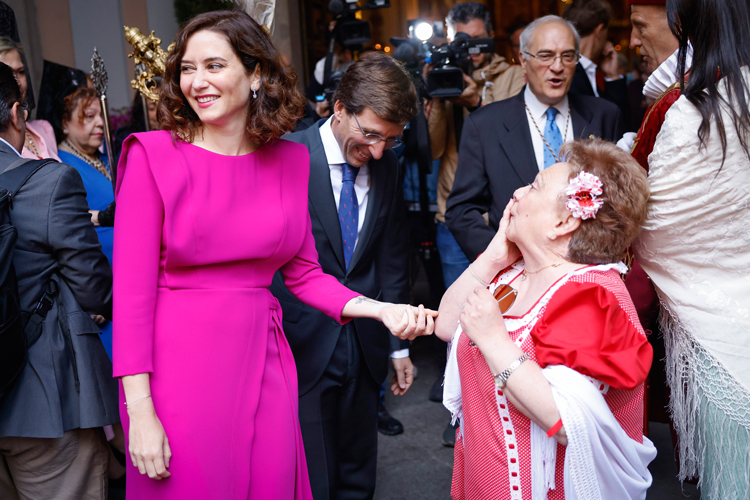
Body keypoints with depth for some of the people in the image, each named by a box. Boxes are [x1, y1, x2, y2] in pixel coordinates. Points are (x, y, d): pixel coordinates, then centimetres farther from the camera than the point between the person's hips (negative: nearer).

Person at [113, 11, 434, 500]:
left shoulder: (290, 161, 3)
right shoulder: (154, 155, -8)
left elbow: (304, 273, 8)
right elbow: (133, 287, -11)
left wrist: (381, 310, -7)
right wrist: (139, 410, -14)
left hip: (261, 365, 4)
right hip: (179, 365, -3)